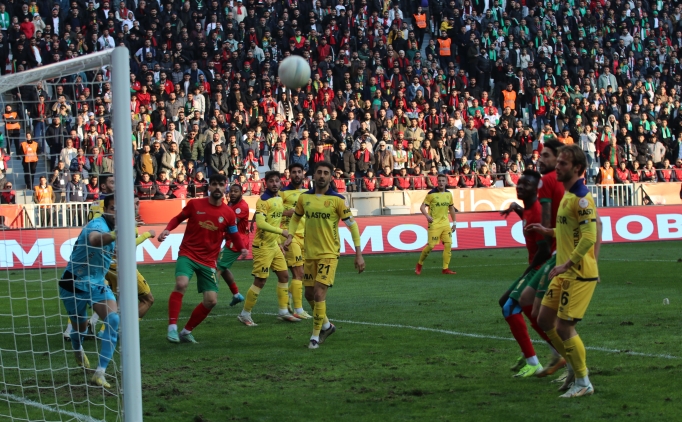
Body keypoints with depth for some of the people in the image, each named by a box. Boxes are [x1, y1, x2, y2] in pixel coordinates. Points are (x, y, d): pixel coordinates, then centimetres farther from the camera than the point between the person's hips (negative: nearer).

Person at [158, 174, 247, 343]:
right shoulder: (194, 204, -4)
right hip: (188, 254, -3)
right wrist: (167, 230, -8)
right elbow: (178, 218, 10)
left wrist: (242, 248, -14)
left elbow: (235, 235, 7)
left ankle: (186, 331, 18)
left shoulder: (228, 213, -1)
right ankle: (172, 327, -24)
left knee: (211, 300, -1)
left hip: (208, 261, 3)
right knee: (181, 284, -30)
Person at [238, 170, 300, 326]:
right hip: (262, 246, -9)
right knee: (260, 281, -5)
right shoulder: (264, 200, -17)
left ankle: (283, 311, 21)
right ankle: (245, 314, 6)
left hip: (274, 245, 9)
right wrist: (281, 231, -27)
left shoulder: (279, 198, 10)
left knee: (284, 275, 11)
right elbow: (260, 223, -28)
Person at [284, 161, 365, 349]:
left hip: (329, 253, -5)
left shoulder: (337, 200, -9)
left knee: (319, 293, -13)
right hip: (310, 253, 5)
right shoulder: (304, 198, 3)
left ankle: (315, 336, 0)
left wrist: (359, 254, -9)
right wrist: (290, 236, 4)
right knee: (309, 294, 11)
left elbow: (352, 225, -6)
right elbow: (296, 217, 21)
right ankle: (326, 325, 35)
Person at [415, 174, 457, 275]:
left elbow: (451, 208, 19)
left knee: (448, 244, -3)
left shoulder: (448, 194, 9)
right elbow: (422, 207, -9)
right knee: (431, 245, -9)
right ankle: (419, 265, 10)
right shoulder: (431, 194, -8)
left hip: (445, 224, 5)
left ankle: (445, 268, 3)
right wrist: (427, 216, -27)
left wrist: (454, 223, 17)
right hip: (434, 224, -5)